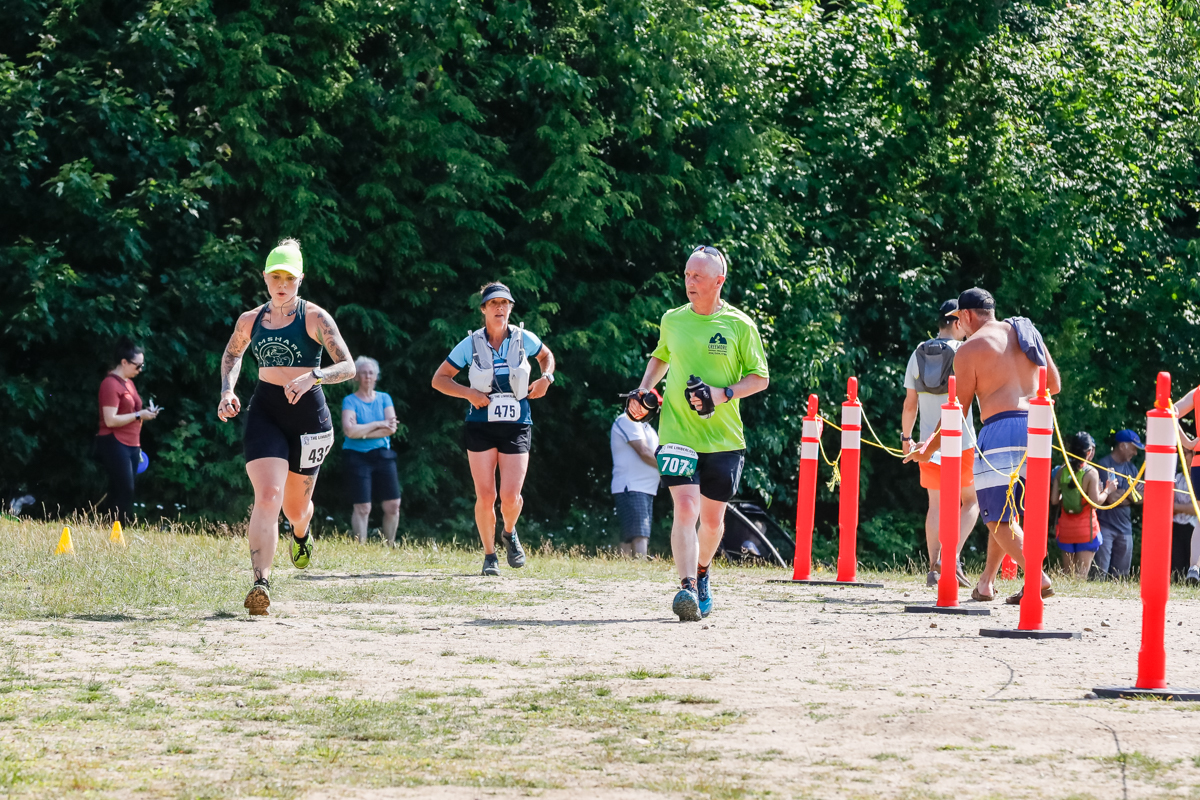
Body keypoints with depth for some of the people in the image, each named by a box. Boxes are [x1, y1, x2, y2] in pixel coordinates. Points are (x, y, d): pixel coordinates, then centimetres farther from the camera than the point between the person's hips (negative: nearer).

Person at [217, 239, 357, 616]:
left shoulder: (314, 317, -6)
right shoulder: (250, 320, 5)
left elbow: (348, 367, -11)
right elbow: (232, 355, 25)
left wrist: (312, 376, -28)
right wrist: (227, 390, 7)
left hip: (307, 412, -1)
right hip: (264, 411, 1)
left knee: (295, 506, 14)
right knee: (267, 496, -20)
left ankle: (302, 533, 54)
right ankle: (261, 582, -27)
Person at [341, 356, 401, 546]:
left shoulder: (384, 398, 10)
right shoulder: (350, 401, 0)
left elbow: (392, 428, -3)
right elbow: (349, 430, -15)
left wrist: (362, 432, -10)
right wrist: (378, 425, -10)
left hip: (382, 456, 4)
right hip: (357, 457, -4)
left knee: (393, 505, -2)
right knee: (362, 508, -9)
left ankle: (389, 547, 11)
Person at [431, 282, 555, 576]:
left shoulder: (523, 339, 3)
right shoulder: (471, 344, 0)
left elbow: (546, 355, 25)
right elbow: (439, 379, 4)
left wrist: (546, 378, 4)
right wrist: (469, 393, -12)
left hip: (517, 427, 0)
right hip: (481, 427, 0)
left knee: (511, 497, -11)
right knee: (485, 496, -7)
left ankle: (510, 534, 23)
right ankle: (489, 556, 13)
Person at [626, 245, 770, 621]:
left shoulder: (739, 326, -3)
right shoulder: (672, 320, 6)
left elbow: (760, 378, 1)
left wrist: (723, 394, -14)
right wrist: (643, 391, 10)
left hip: (723, 437, 0)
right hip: (677, 432, 0)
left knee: (712, 517, 10)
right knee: (685, 507, -17)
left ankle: (701, 572, 38)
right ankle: (687, 588, -24)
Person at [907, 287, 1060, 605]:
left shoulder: (970, 349, -1)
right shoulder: (1026, 333, 17)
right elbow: (1054, 385, 19)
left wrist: (930, 447, 12)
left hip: (1001, 427, -7)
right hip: (1037, 427, 7)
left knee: (998, 517, -5)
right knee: (1005, 512, 19)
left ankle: (1038, 579, -21)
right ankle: (985, 583, 22)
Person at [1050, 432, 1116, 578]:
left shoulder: (1061, 471, 0)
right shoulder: (1091, 473, -13)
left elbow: (1054, 500, 0)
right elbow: (1096, 501, -17)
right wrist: (1108, 490, 0)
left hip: (1066, 527, 4)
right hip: (1086, 527, -4)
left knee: (1067, 573, 13)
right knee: (1081, 575, -2)